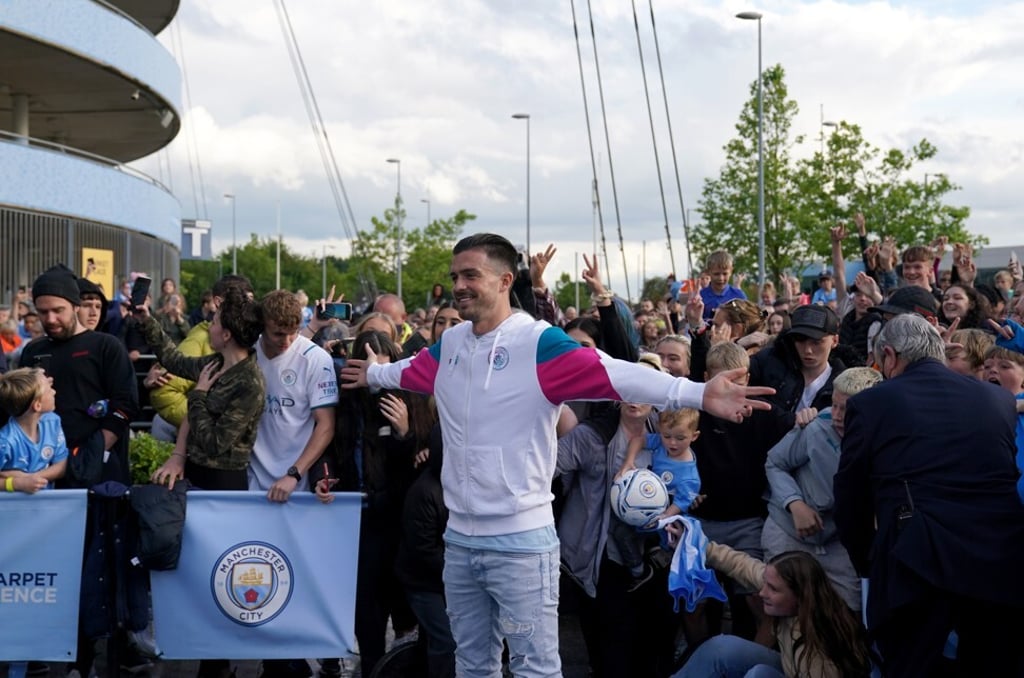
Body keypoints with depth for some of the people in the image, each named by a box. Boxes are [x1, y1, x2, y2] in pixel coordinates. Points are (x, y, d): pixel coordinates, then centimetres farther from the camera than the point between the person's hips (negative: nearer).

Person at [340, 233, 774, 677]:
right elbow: (411, 371, 30)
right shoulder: (449, 344, 8)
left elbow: (612, 374, -27)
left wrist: (698, 394, -40)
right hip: (459, 538, 7)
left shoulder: (539, 343, -14)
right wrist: (373, 373, 50)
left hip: (522, 542, -7)